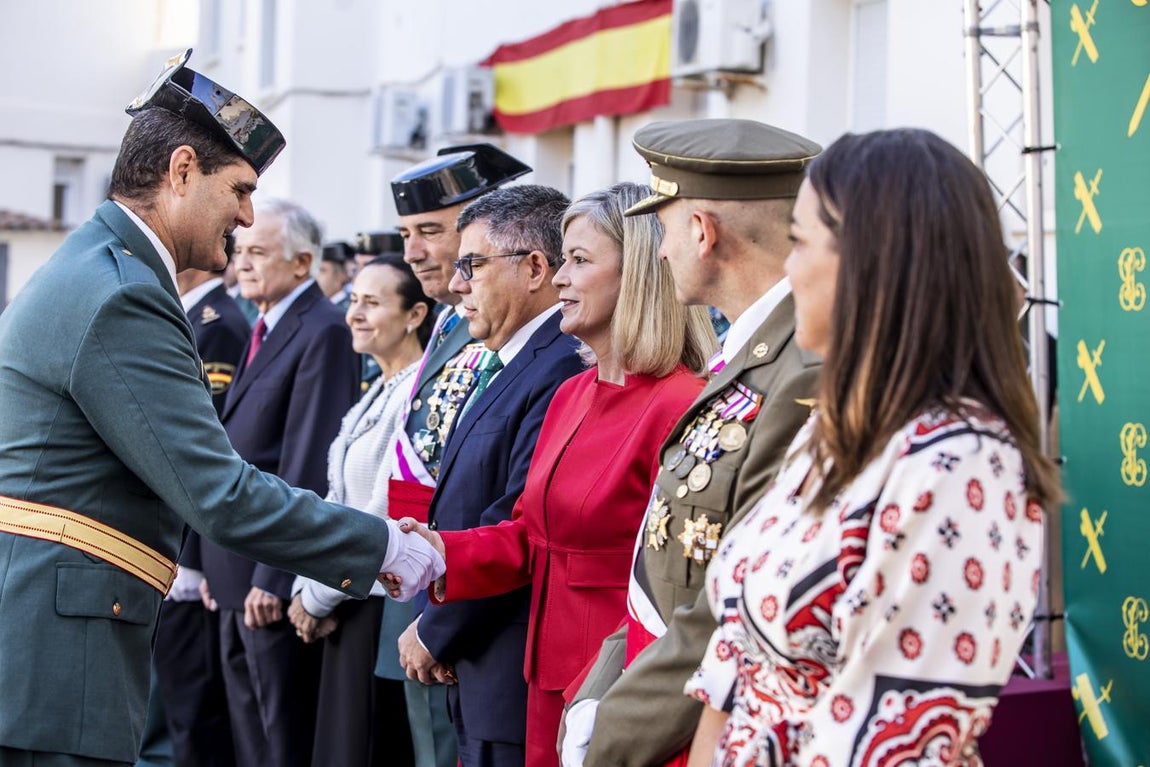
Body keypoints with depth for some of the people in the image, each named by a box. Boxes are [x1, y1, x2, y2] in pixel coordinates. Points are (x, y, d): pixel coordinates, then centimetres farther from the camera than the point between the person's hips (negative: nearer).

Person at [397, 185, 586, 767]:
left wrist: (434, 633, -10)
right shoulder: (495, 368, 15)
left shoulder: (561, 374, -18)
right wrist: (434, 627, 5)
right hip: (473, 674, 9)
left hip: (514, 684, -9)